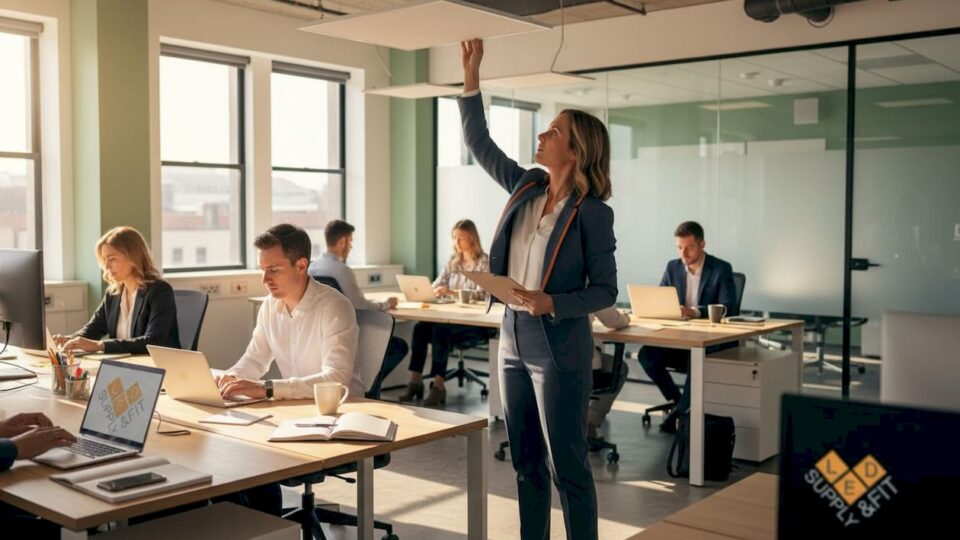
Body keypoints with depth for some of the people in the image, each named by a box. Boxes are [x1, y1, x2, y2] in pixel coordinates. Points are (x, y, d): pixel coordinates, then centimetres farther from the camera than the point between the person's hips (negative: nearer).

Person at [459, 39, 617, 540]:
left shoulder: (593, 213, -11)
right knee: (525, 460, 15)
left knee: (566, 464, 1)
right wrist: (471, 78, 7)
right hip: (514, 341, 7)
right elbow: (478, 143, 13)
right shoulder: (526, 187, 5)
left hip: (559, 348, -6)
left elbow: (605, 291, -9)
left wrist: (553, 304, -24)